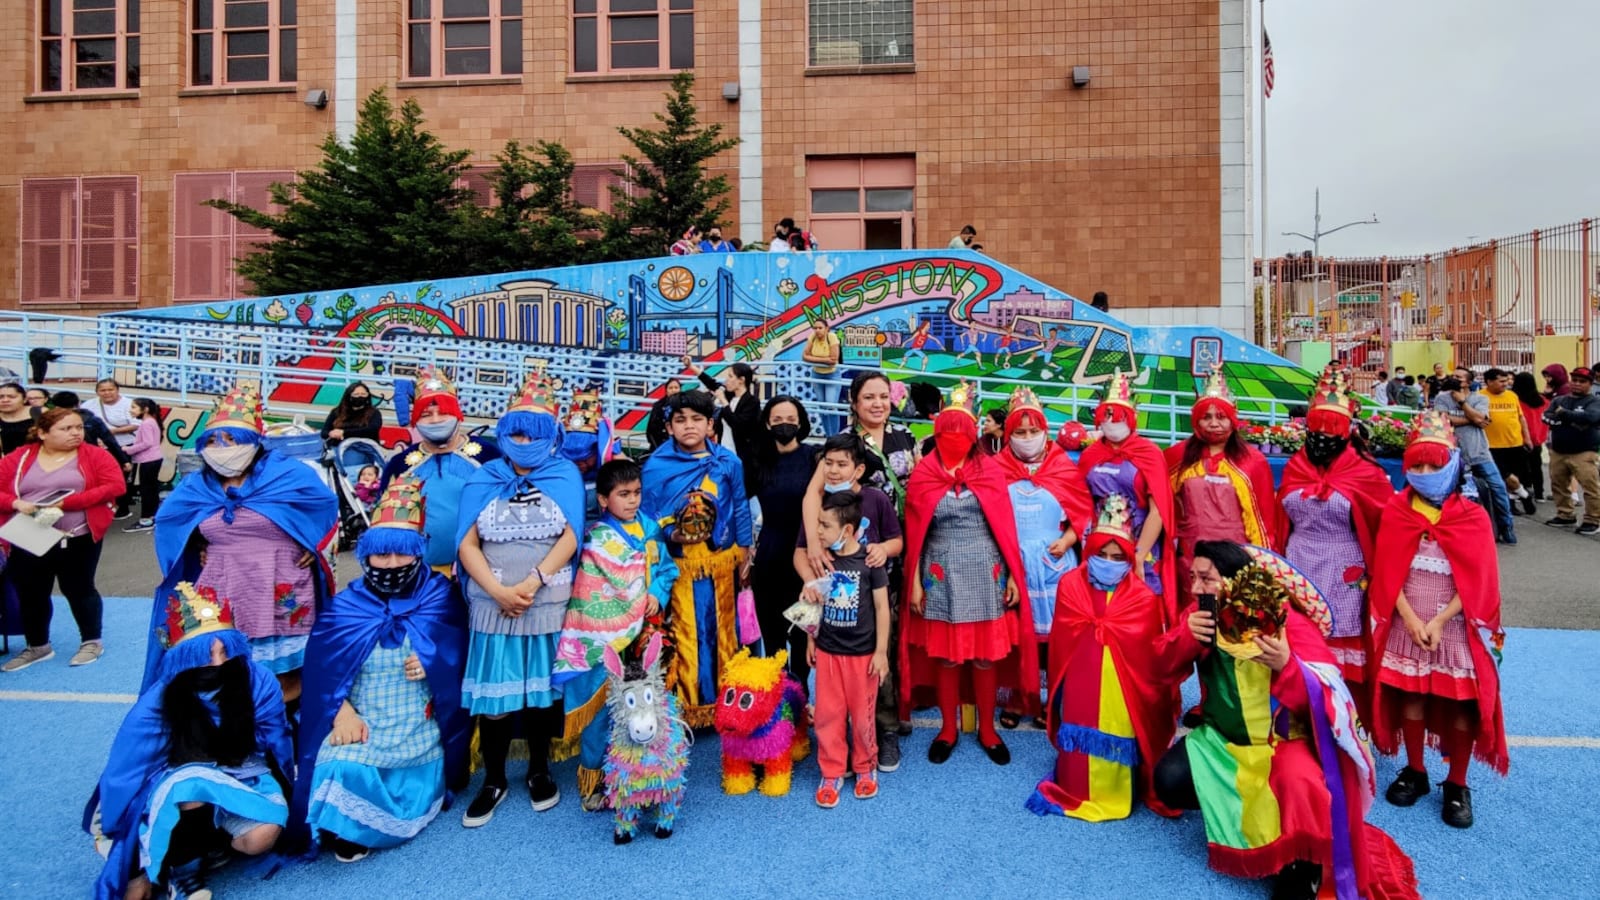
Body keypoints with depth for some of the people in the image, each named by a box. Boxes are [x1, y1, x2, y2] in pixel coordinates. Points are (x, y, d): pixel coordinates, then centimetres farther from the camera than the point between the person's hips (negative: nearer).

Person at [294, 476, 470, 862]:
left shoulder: (439, 598, -1)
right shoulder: (344, 607, 0)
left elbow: (458, 656, 1)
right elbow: (323, 671, -2)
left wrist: (434, 664, -19)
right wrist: (342, 712, -15)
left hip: (418, 729, 0)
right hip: (360, 722, 0)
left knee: (410, 804, -7)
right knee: (343, 771, -26)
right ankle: (346, 829, 3)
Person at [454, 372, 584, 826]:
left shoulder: (565, 475, 5)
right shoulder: (483, 479, 9)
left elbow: (571, 535, -5)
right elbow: (467, 542, 2)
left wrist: (533, 582, -14)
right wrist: (498, 590, -12)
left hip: (548, 602, -1)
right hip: (491, 602, 1)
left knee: (542, 686, 7)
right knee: (492, 689, 3)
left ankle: (539, 770, 25)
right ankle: (493, 780, 20)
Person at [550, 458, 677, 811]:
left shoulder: (650, 528, 7)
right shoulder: (597, 536, -9)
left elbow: (666, 567, 8)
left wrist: (657, 593, -8)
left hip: (643, 631, 5)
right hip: (605, 634, -5)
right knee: (601, 704, 1)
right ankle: (593, 777, 18)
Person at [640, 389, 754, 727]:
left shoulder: (728, 462, -3)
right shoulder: (656, 465, -7)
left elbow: (740, 508, 5)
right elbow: (647, 514, -2)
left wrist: (744, 551, 8)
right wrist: (669, 534, -18)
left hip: (721, 559, 2)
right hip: (679, 562, -1)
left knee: (722, 626, 13)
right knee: (686, 630, 5)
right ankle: (687, 703, 19)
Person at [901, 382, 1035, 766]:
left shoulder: (990, 471, 2)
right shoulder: (923, 475, 0)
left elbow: (1005, 526, 2)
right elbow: (914, 533, 1)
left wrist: (1013, 575, -1)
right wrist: (915, 582, -2)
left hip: (985, 572, 0)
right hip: (941, 575, 0)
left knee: (986, 655, 8)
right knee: (945, 655, 9)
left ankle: (987, 729, 24)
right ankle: (948, 728, 25)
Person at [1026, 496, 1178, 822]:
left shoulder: (1143, 598, -2)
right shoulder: (1070, 586, 1)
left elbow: (1148, 652, -6)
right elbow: (1063, 643, 0)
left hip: (1123, 691, -1)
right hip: (1080, 688, 1)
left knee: (1119, 738, -1)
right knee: (1081, 730, 5)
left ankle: (1117, 792, 19)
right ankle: (1075, 790, 24)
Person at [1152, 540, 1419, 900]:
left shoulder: (1289, 622, -19)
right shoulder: (1202, 614, -4)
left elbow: (1325, 697, -23)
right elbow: (1165, 668, -4)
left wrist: (1286, 665, -43)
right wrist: (1187, 635, -24)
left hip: (1283, 739, -5)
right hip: (1222, 737, 5)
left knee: (1301, 786, -36)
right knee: (1169, 780, -17)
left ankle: (1302, 867, -6)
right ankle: (1249, 811, 10)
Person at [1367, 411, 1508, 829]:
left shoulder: (1472, 517, -4)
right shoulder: (1396, 512, 0)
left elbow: (1476, 582, -7)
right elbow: (1388, 573, -2)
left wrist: (1439, 621, -16)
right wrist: (1410, 618, -12)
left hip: (1455, 625, -1)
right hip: (1407, 623, 1)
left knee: (1461, 704, 3)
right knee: (1411, 697, 9)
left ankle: (1457, 785, 19)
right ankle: (1414, 771, 25)